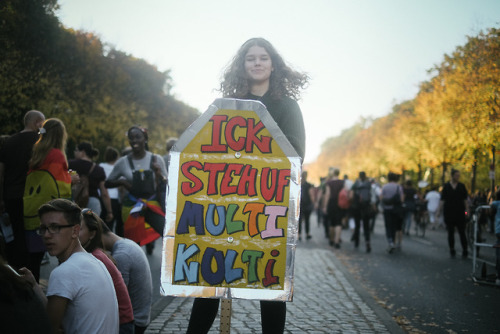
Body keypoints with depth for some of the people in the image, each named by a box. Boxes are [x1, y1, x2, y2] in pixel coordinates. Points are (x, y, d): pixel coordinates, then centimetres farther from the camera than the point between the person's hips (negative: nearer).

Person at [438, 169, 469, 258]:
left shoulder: (462, 186, 5)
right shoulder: (446, 186, 3)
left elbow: (465, 199, 7)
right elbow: (442, 200, 3)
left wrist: (467, 209, -2)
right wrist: (440, 211, -3)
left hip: (460, 212, 0)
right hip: (449, 213, 0)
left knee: (462, 232, -2)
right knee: (450, 232, 5)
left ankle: (465, 251, 2)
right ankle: (452, 251, 15)